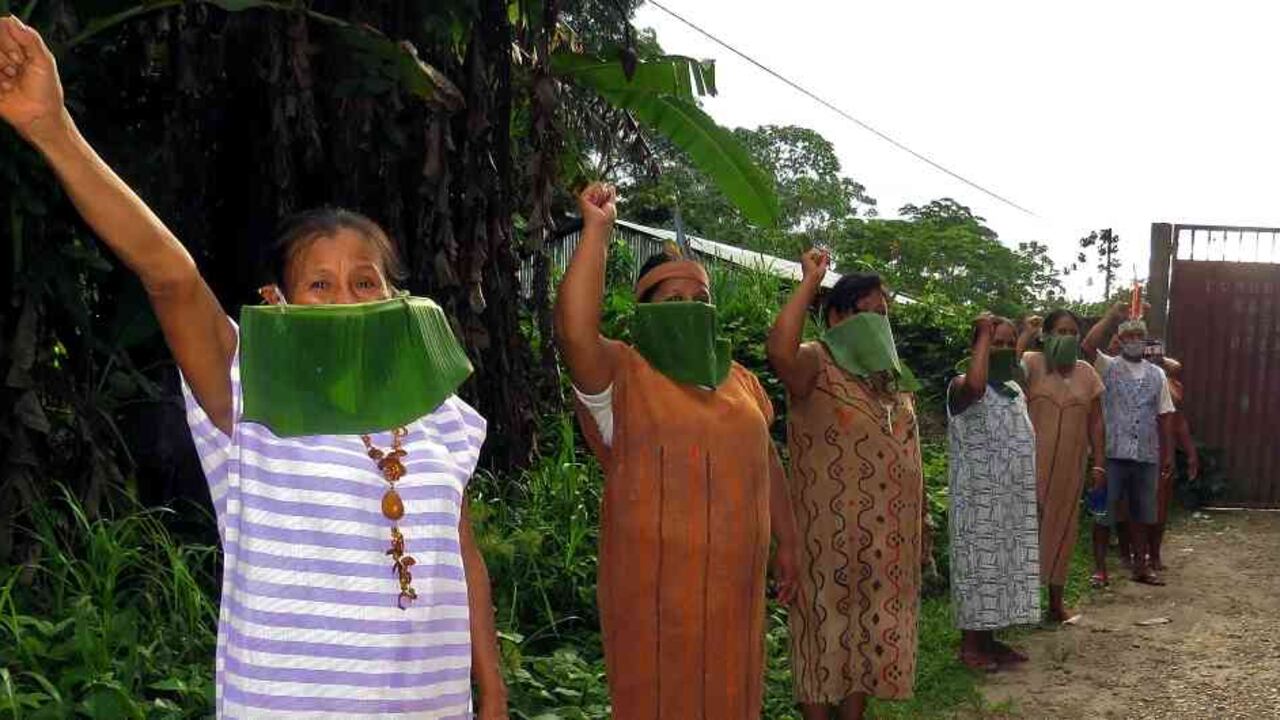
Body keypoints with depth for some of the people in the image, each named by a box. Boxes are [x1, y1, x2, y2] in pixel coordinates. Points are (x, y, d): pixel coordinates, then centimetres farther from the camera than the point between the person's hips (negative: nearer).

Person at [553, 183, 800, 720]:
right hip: (655, 580, -5)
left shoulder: (738, 380, 10)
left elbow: (766, 462, 18)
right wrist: (597, 228, -26)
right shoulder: (622, 377, -9)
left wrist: (786, 541, 17)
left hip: (732, 577, 6)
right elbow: (574, 329, -29)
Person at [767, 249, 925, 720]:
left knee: (871, 627, 15)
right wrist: (811, 282, -27)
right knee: (827, 624, 3)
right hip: (831, 531, -7)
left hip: (887, 534, 7)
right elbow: (779, 352, -36)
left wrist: (921, 523, 17)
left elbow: (907, 456, 18)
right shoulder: (817, 365, -11)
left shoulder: (892, 376, 12)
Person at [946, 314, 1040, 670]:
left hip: (1014, 500, 8)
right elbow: (975, 384, -39)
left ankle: (989, 639, 22)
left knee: (1004, 566, 12)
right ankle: (969, 644, 8)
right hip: (979, 500, -8)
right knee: (979, 567, -2)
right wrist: (984, 334, -26)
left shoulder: (1016, 391, 14)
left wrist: (1033, 495, 19)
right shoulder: (963, 387, -12)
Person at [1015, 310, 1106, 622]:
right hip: (1033, 463, -4)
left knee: (1062, 527, 12)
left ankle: (1056, 601, 24)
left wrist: (1099, 464, 8)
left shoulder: (1087, 373, 9)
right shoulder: (1032, 363, -4)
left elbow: (1096, 422, 11)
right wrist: (1025, 336, -21)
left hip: (1070, 466, 4)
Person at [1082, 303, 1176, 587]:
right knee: (1104, 513, 1)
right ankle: (1099, 567, 10)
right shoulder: (1108, 367, -1)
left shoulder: (1157, 374, 12)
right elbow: (1087, 345, -21)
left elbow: (1164, 416, 12)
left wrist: (1168, 453, 9)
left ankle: (1141, 566, 24)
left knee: (1143, 514, 12)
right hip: (1112, 454, -4)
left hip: (1146, 456, 4)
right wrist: (1112, 316, -18)